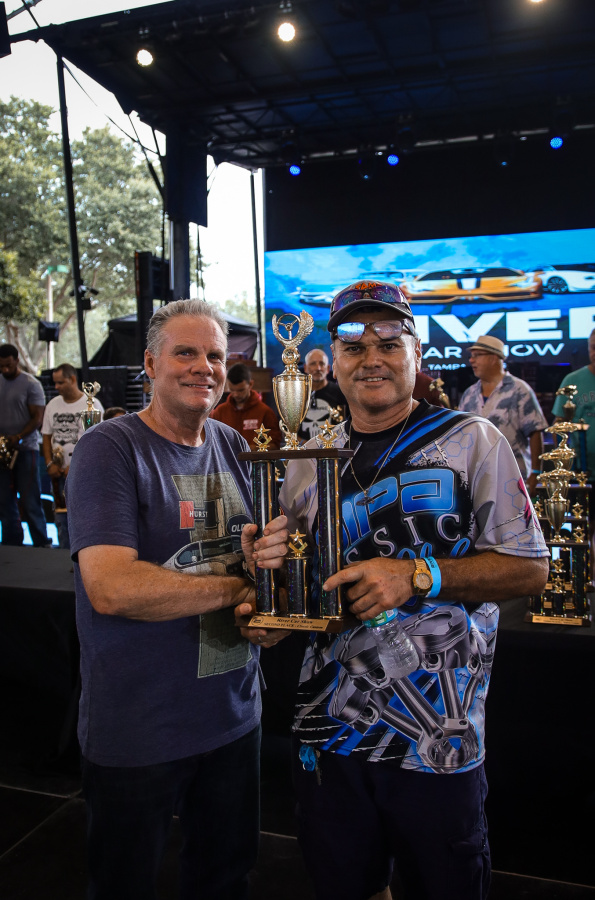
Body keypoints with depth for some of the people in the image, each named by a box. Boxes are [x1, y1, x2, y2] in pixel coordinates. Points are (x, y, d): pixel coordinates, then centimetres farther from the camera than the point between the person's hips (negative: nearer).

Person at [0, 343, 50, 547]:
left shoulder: (30, 384, -3)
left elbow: (37, 418, -8)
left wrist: (18, 437, -22)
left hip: (25, 450, -5)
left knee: (30, 501, -4)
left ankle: (42, 543, 4)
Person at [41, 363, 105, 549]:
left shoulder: (91, 404, -6)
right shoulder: (53, 405, 12)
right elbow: (46, 436, 15)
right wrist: (50, 463, 0)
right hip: (59, 472, 5)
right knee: (62, 519, 8)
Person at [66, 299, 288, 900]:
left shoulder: (234, 447, 4)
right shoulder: (109, 449, -15)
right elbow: (111, 588, -25)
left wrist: (265, 553, -15)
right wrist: (241, 585, -19)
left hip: (233, 713, 6)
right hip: (135, 731, -5)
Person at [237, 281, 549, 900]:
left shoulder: (471, 442, -7)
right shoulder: (309, 460, 6)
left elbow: (530, 568, -9)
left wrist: (417, 575, -21)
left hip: (437, 742, -3)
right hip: (327, 732, 4)